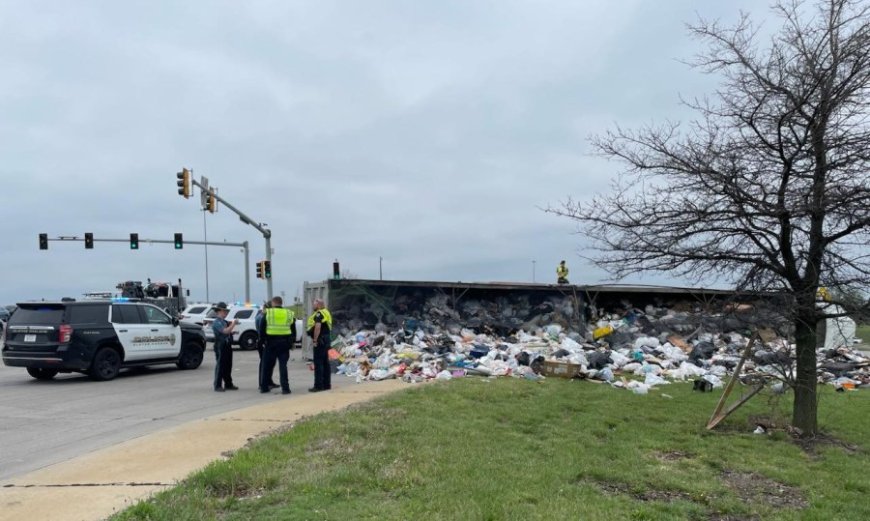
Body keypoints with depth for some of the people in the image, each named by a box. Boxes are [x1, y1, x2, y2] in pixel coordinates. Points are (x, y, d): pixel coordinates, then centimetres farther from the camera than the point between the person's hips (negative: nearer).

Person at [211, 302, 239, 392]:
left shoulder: (225, 322, 15)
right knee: (220, 366, -4)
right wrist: (233, 324, -13)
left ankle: (228, 384, 20)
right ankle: (218, 386, 1)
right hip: (221, 346, -9)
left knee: (228, 366, 12)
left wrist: (232, 324, 6)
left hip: (227, 345, 9)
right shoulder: (217, 322, -12)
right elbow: (225, 331, -23)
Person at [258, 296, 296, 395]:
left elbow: (262, 329, 0)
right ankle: (285, 388, -3)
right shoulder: (289, 314, 7)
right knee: (283, 365, 3)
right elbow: (293, 331, 11)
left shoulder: (267, 313, 0)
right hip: (284, 343, 1)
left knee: (267, 365, 10)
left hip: (271, 342, -1)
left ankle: (264, 387, 18)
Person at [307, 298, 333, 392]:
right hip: (326, 339, 10)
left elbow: (318, 327, -26)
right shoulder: (326, 312, 18)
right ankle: (326, 384, 17)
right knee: (325, 362, 13)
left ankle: (318, 385, -8)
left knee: (318, 363, -8)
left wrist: (315, 340, -23)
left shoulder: (319, 314, -14)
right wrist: (309, 327, 18)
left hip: (320, 340, -10)